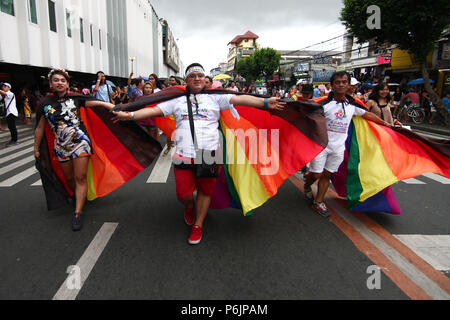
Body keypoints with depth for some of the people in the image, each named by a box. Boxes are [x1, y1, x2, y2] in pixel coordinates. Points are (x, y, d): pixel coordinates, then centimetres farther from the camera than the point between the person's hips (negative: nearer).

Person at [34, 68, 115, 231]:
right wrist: (36, 148, 15)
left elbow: (99, 103, -8)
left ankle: (78, 213, -2)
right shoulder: (45, 104, 5)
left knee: (80, 178, -6)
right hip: (61, 146, 3)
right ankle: (78, 196, 40)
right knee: (69, 178, 12)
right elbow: (40, 128, 11)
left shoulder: (75, 98, 0)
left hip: (80, 142, -3)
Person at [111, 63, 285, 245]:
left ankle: (198, 225, 28)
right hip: (184, 153, 1)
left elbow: (240, 99, 1)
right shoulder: (177, 101, 16)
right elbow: (154, 110, 9)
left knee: (205, 191, 8)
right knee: (183, 194, -1)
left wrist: (265, 102, -10)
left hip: (209, 153, 0)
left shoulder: (215, 98, 11)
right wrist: (129, 115, -2)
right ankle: (189, 207, 36)